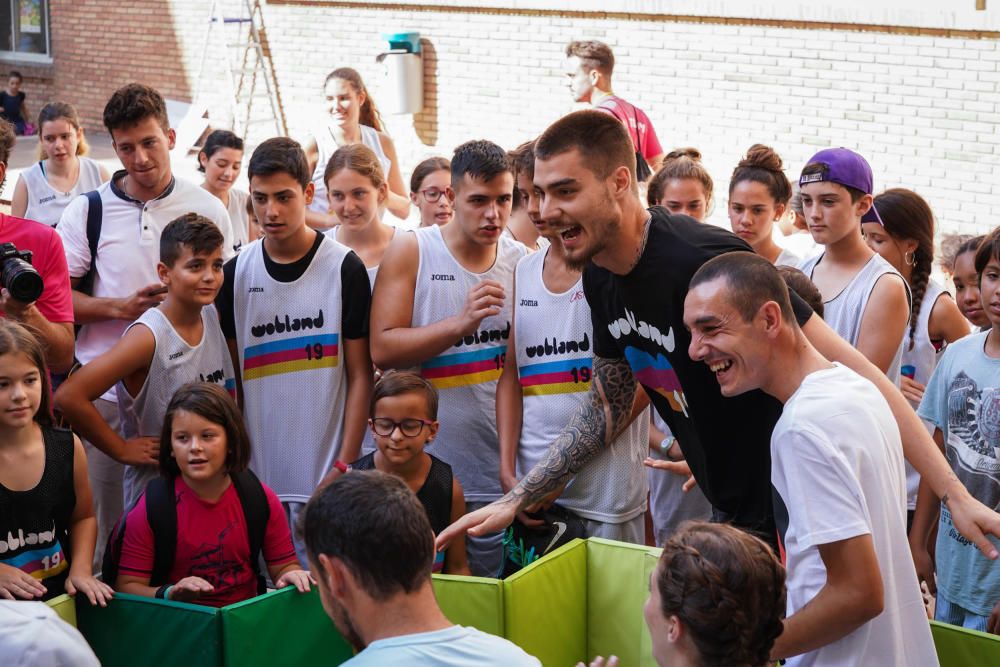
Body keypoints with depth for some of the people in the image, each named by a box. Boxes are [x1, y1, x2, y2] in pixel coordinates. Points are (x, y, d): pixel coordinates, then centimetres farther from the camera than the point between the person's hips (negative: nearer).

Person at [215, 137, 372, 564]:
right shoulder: (236, 273, 5)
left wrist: (345, 467, -8)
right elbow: (231, 376, 11)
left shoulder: (344, 268, -3)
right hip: (258, 475, 3)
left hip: (323, 478, -3)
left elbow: (359, 375, -2)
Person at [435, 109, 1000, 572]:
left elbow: (848, 371, -27)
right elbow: (609, 406, 16)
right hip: (737, 513, 8)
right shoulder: (601, 278, 0)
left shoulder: (705, 260, -28)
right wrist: (514, 501, 12)